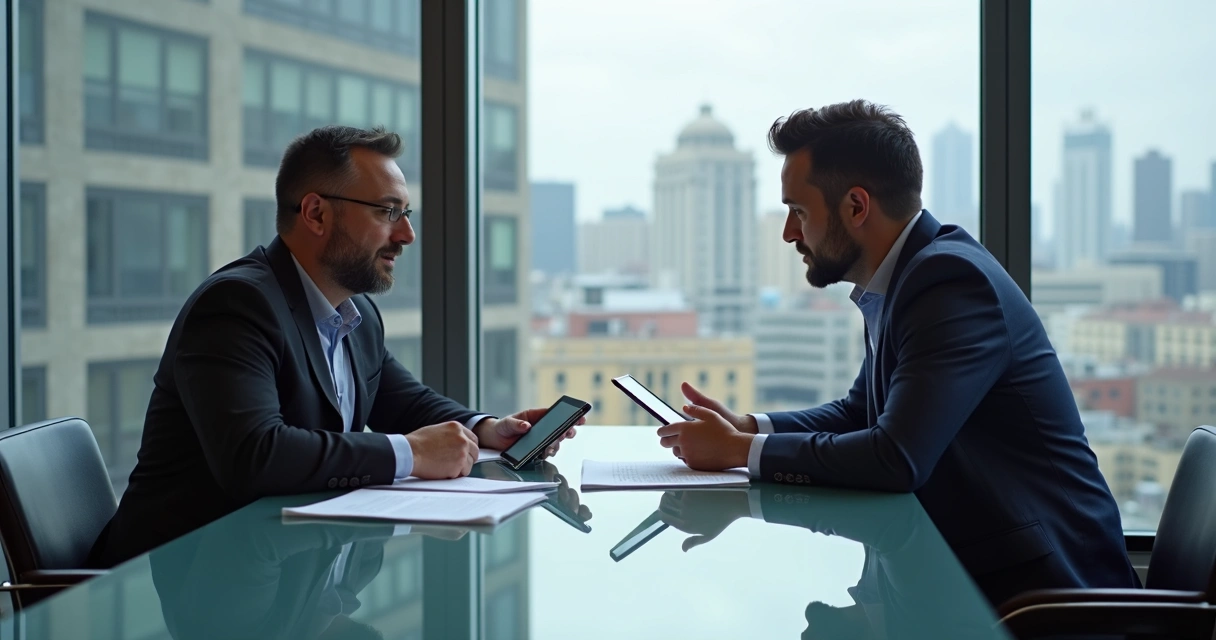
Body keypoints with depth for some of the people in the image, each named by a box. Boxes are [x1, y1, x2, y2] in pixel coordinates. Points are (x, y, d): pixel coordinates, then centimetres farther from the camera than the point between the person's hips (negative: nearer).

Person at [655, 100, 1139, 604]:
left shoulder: (953, 278, -20)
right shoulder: (898, 280, 8)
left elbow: (897, 458, -27)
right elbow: (859, 413, 19)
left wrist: (742, 450, -17)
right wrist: (748, 427, 2)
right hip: (971, 565, 8)